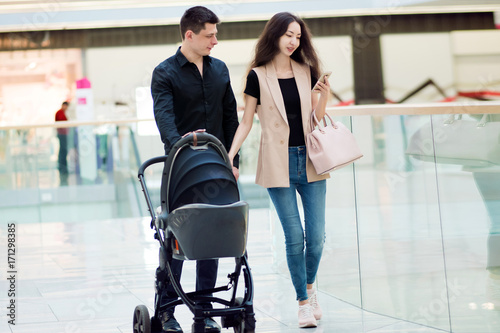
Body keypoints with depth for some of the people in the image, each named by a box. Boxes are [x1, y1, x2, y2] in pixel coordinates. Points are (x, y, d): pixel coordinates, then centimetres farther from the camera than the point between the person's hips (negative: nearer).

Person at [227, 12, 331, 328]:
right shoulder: (258, 76, -1)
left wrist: (325, 94, -5)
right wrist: (230, 156, -6)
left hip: (310, 160, 3)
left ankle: (310, 287, 26)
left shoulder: (306, 71, 9)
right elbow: (246, 122, 3)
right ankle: (304, 303, 8)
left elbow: (317, 117, 13)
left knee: (317, 235, 1)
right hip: (279, 163, -3)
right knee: (295, 237, -4)